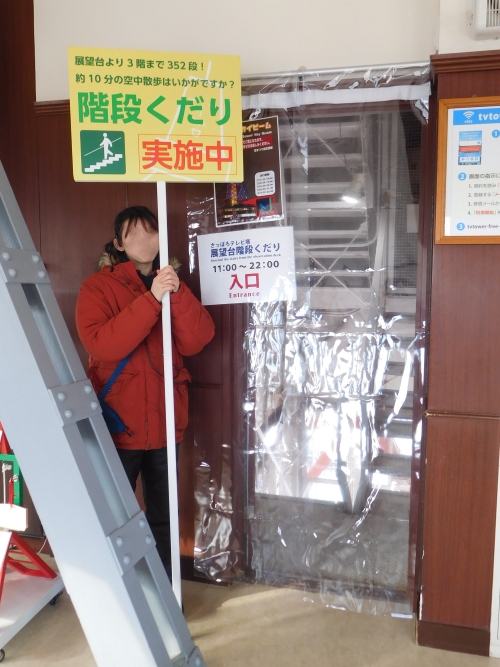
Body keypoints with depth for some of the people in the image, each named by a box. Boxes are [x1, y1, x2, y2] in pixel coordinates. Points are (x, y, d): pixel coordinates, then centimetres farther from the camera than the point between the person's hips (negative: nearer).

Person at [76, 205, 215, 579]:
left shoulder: (171, 284, 10)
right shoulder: (98, 286, -4)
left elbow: (197, 341, -5)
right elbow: (101, 345, -21)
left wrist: (177, 294, -19)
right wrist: (151, 299, -26)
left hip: (165, 424, 4)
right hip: (119, 425, -4)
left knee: (163, 518, 15)